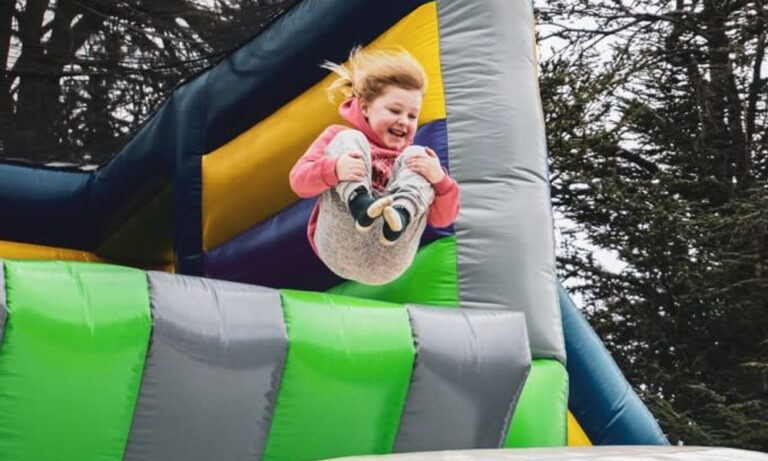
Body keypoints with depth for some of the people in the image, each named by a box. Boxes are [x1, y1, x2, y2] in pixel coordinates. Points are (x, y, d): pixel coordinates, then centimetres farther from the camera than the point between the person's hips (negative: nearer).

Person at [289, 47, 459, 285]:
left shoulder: (417, 159, 26)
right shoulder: (339, 136, 20)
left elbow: (442, 219, 12)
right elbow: (299, 181, 3)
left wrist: (439, 180, -10)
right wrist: (334, 170, -20)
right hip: (341, 251, -1)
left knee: (415, 155, -6)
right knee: (348, 140, -9)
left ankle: (401, 214, -37)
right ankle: (359, 203, -40)